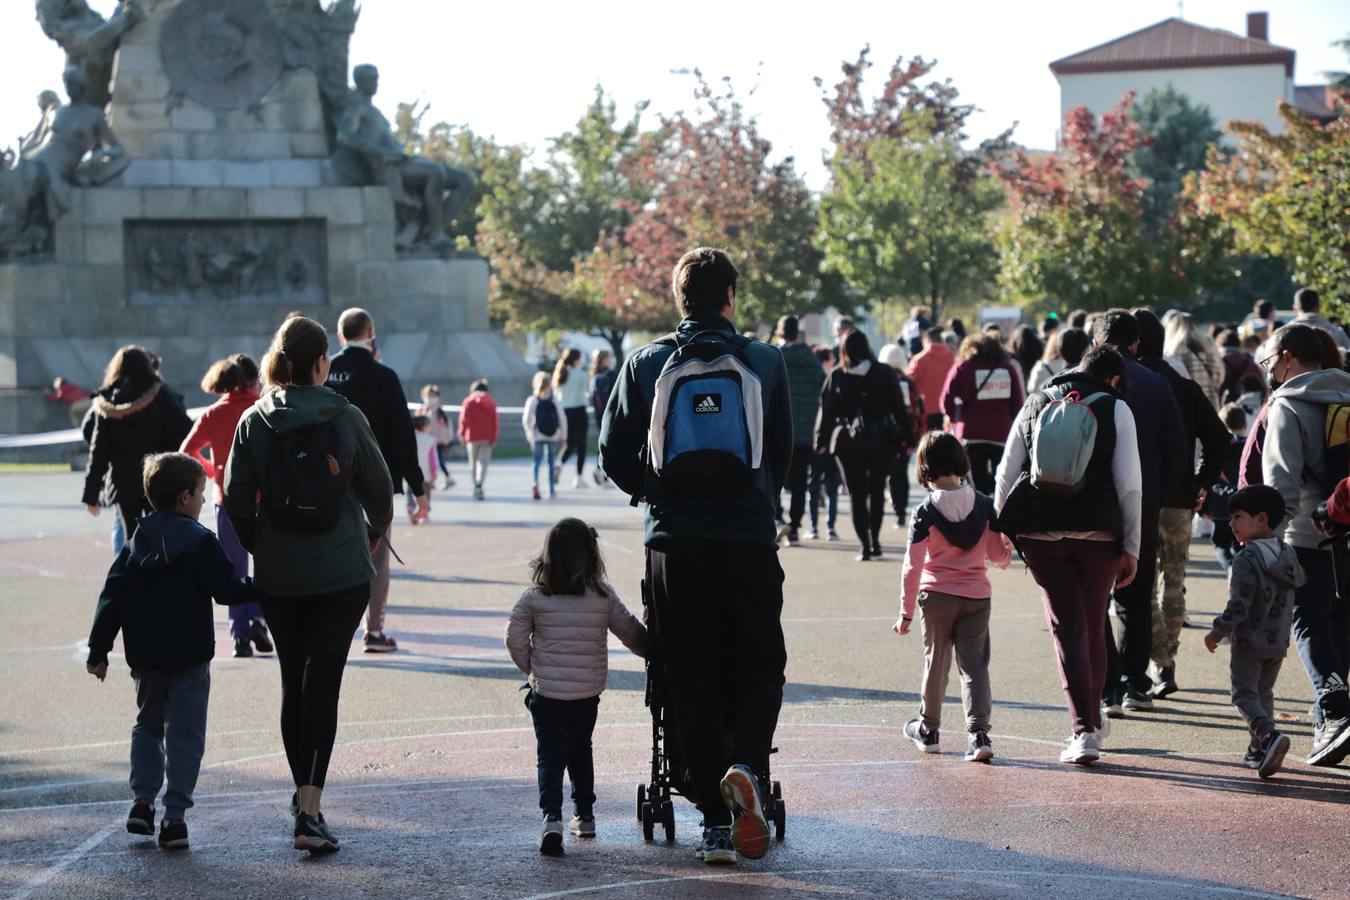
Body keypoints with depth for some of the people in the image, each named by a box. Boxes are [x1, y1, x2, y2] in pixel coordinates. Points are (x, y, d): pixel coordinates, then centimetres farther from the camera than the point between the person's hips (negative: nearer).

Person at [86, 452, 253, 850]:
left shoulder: (136, 544, 5)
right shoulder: (201, 542, -10)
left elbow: (112, 598, 4)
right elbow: (226, 589, -10)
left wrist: (98, 650, 7)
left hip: (145, 657, 5)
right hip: (189, 654, -5)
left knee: (147, 725, 22)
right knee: (185, 735, 2)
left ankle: (143, 801, 10)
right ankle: (175, 817, -2)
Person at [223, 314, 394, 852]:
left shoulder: (254, 423, -3)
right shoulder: (347, 419, -6)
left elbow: (237, 501, -2)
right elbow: (379, 488, 2)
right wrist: (376, 532, 22)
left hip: (277, 578, 2)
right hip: (343, 573, -2)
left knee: (294, 682, 15)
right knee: (323, 684, -4)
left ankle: (303, 794, 27)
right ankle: (310, 810, -13)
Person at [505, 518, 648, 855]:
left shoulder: (534, 598, -7)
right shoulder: (604, 597, -5)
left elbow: (515, 638, -5)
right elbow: (632, 633, 3)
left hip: (546, 692, -2)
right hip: (588, 693, 2)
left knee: (550, 755, 1)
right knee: (580, 751, 20)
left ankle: (552, 817, -18)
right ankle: (584, 815, 29)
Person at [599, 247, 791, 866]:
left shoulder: (645, 364, 3)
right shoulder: (765, 362, 3)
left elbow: (615, 453, 3)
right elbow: (783, 452, 10)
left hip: (674, 540, 1)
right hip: (749, 537, -1)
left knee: (692, 679, 7)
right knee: (759, 664, 13)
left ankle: (715, 821, 6)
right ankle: (746, 765, -15)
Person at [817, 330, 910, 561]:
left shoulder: (836, 377, -3)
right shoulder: (884, 373, -2)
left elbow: (827, 410, 0)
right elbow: (898, 407, -1)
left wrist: (822, 440, 9)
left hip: (848, 444, -1)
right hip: (881, 441, 1)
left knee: (857, 494, 3)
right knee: (877, 490, 15)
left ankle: (865, 545, -2)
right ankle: (875, 540, 9)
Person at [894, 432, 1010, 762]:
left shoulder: (926, 512, -9)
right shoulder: (984, 506, -1)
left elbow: (912, 565, -9)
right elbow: (1000, 556, 4)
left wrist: (906, 611, -3)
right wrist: (1010, 548, 28)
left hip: (936, 596, -1)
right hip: (977, 596, 1)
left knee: (936, 661, 13)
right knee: (974, 664, 1)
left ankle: (929, 729, 28)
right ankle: (978, 732, -12)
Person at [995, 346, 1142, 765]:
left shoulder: (1035, 405, 11)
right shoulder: (1116, 408, 3)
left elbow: (1006, 474, 9)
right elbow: (1129, 483, -2)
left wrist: (1002, 528, 17)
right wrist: (1130, 547, 1)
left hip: (1040, 531, 1)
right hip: (1098, 532, -1)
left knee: (1067, 625, 2)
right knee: (1094, 625, 16)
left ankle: (1084, 731, -7)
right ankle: (1093, 719, 31)